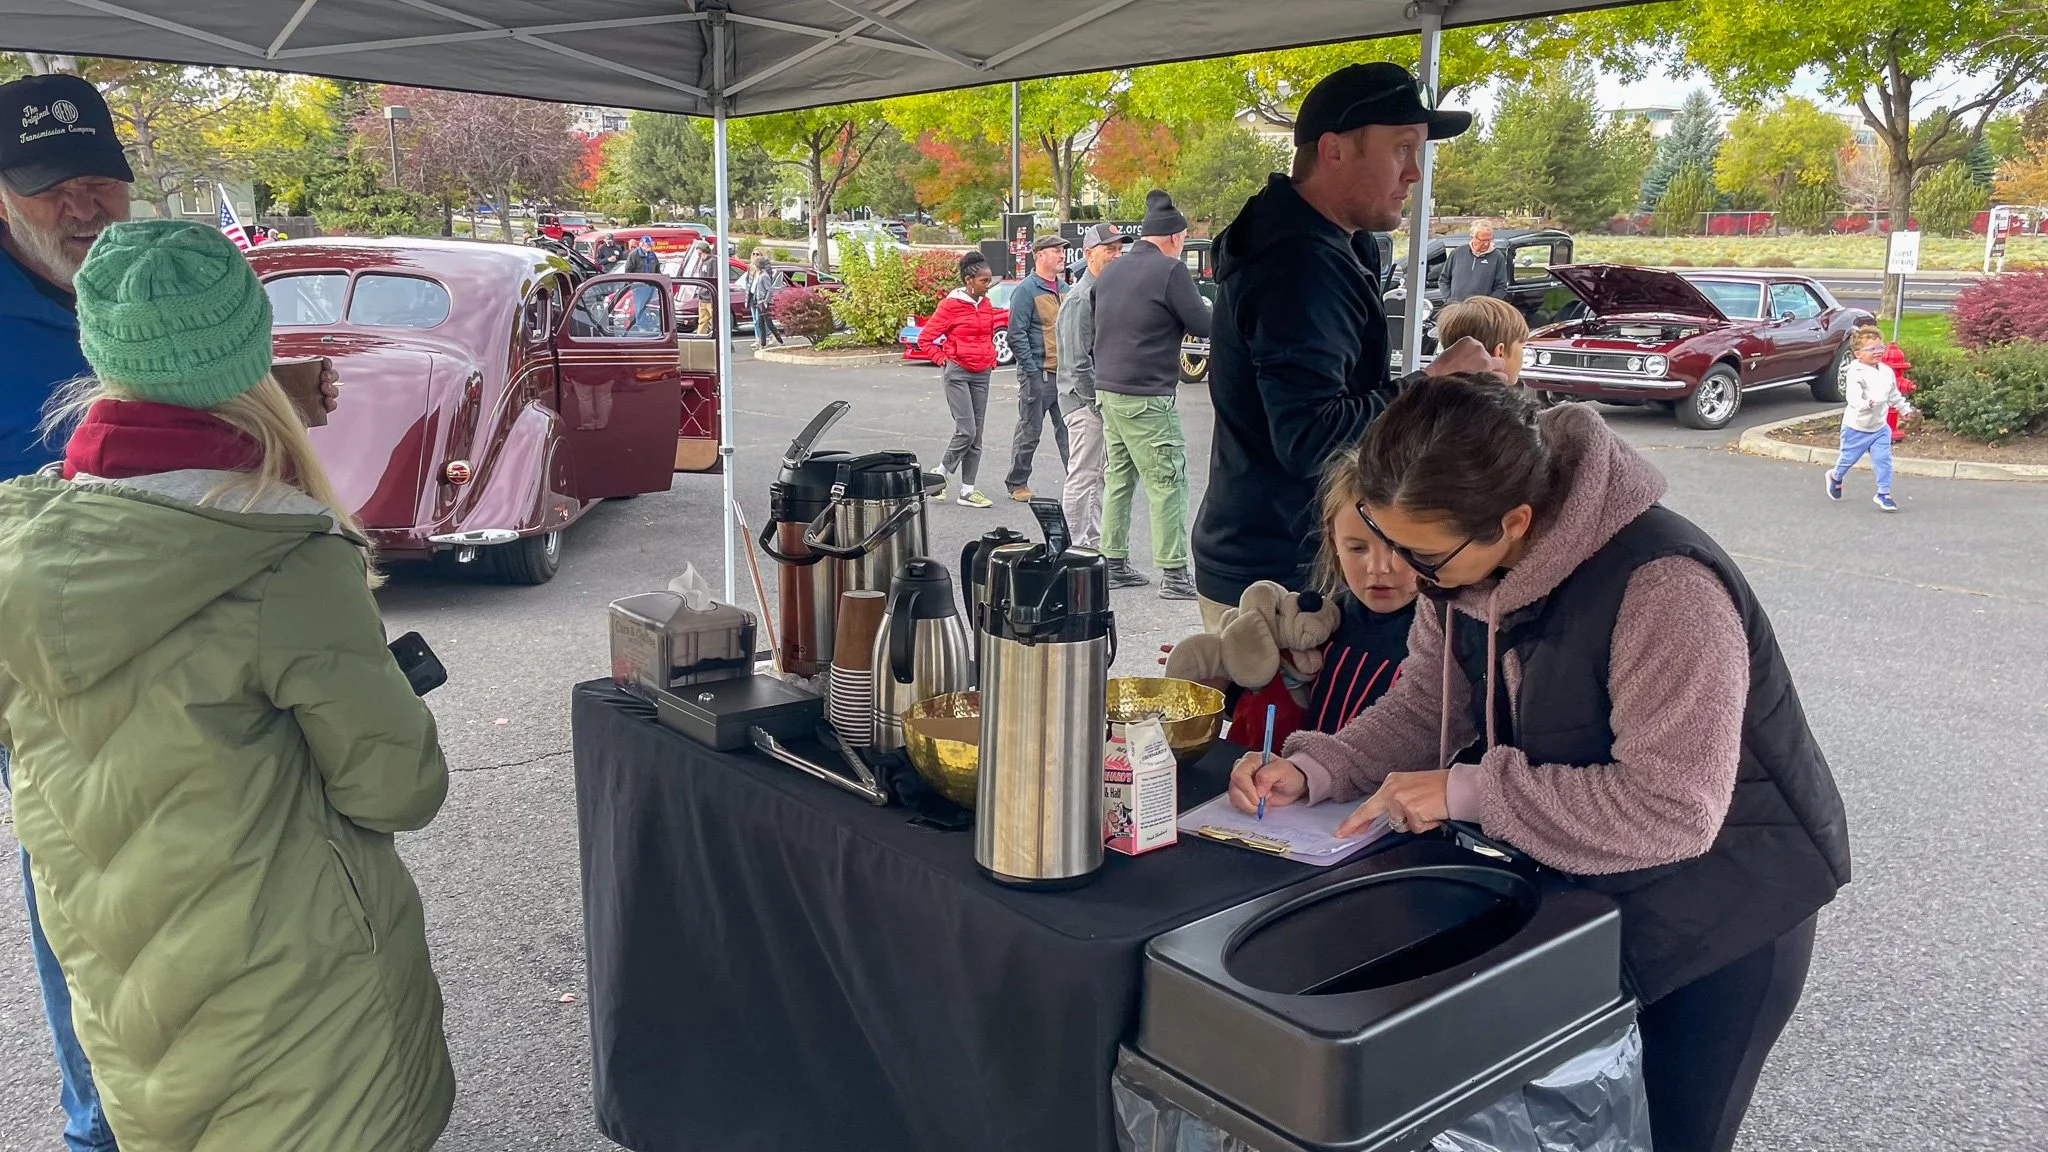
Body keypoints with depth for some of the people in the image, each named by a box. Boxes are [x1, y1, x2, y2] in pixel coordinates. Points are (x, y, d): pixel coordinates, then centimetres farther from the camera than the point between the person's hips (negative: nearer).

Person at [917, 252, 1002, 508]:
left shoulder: (986, 305, 10)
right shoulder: (951, 305, -8)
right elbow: (925, 338, -5)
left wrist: (991, 358, 13)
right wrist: (943, 359, -8)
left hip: (981, 373, 6)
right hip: (957, 373, -6)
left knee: (976, 436, 5)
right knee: (966, 431, -14)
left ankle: (968, 490, 10)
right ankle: (942, 475, 7)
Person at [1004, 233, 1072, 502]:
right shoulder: (1027, 290, -7)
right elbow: (1016, 335, -12)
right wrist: (1032, 371, -17)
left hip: (1065, 373, 6)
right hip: (1039, 374, -6)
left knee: (1068, 429, 6)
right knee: (1030, 431, 2)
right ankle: (1017, 484, 14)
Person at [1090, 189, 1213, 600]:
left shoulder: (1111, 271, 14)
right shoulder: (1170, 270, -10)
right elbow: (1203, 326, -9)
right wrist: (1206, 307, 10)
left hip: (1108, 389, 8)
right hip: (1147, 396, -8)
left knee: (1117, 478, 13)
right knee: (1167, 483, -4)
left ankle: (1114, 564, 17)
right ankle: (1174, 574, -4)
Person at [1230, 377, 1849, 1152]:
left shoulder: (1663, 589, -36)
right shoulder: (1468, 563, -12)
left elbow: (1672, 811, -37)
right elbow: (1424, 709, -1)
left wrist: (1469, 791, -33)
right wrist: (1310, 773, -17)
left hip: (1729, 901, -6)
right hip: (1584, 884, 7)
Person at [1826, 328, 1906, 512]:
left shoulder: (1887, 371, 1)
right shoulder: (1855, 374, -22)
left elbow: (1893, 394, 17)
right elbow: (1853, 396, -36)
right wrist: (1866, 404, -53)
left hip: (1880, 427, 5)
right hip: (1856, 427, -5)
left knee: (1883, 459, -4)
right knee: (1848, 458, 12)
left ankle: (1884, 493, 6)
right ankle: (1836, 477, 43)